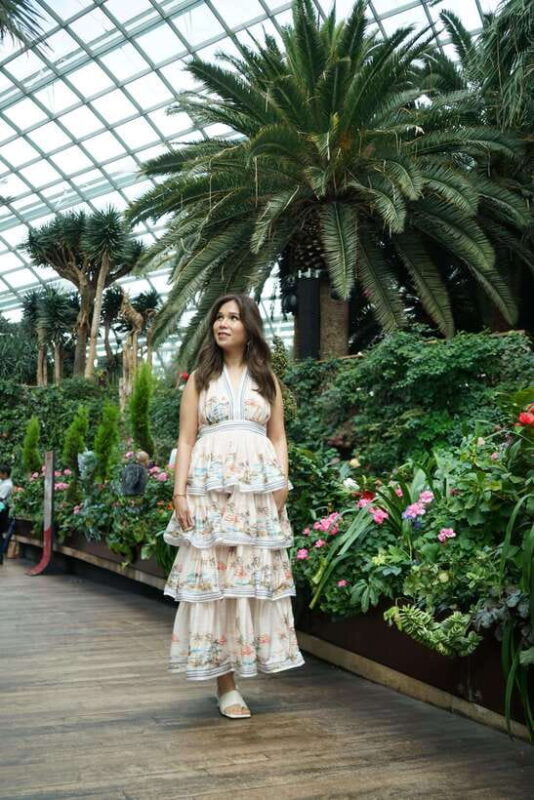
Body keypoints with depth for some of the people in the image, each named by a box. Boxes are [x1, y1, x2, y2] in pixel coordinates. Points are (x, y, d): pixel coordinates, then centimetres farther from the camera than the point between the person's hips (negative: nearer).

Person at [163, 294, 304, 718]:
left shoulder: (267, 378, 14)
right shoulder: (200, 378, 10)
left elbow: (278, 437, 11)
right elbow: (186, 439, 4)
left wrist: (282, 485, -3)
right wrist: (180, 492, -6)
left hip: (258, 487, 2)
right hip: (210, 485, -1)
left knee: (255, 574, 2)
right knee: (212, 575, -3)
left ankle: (246, 664, 13)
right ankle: (225, 683, 3)